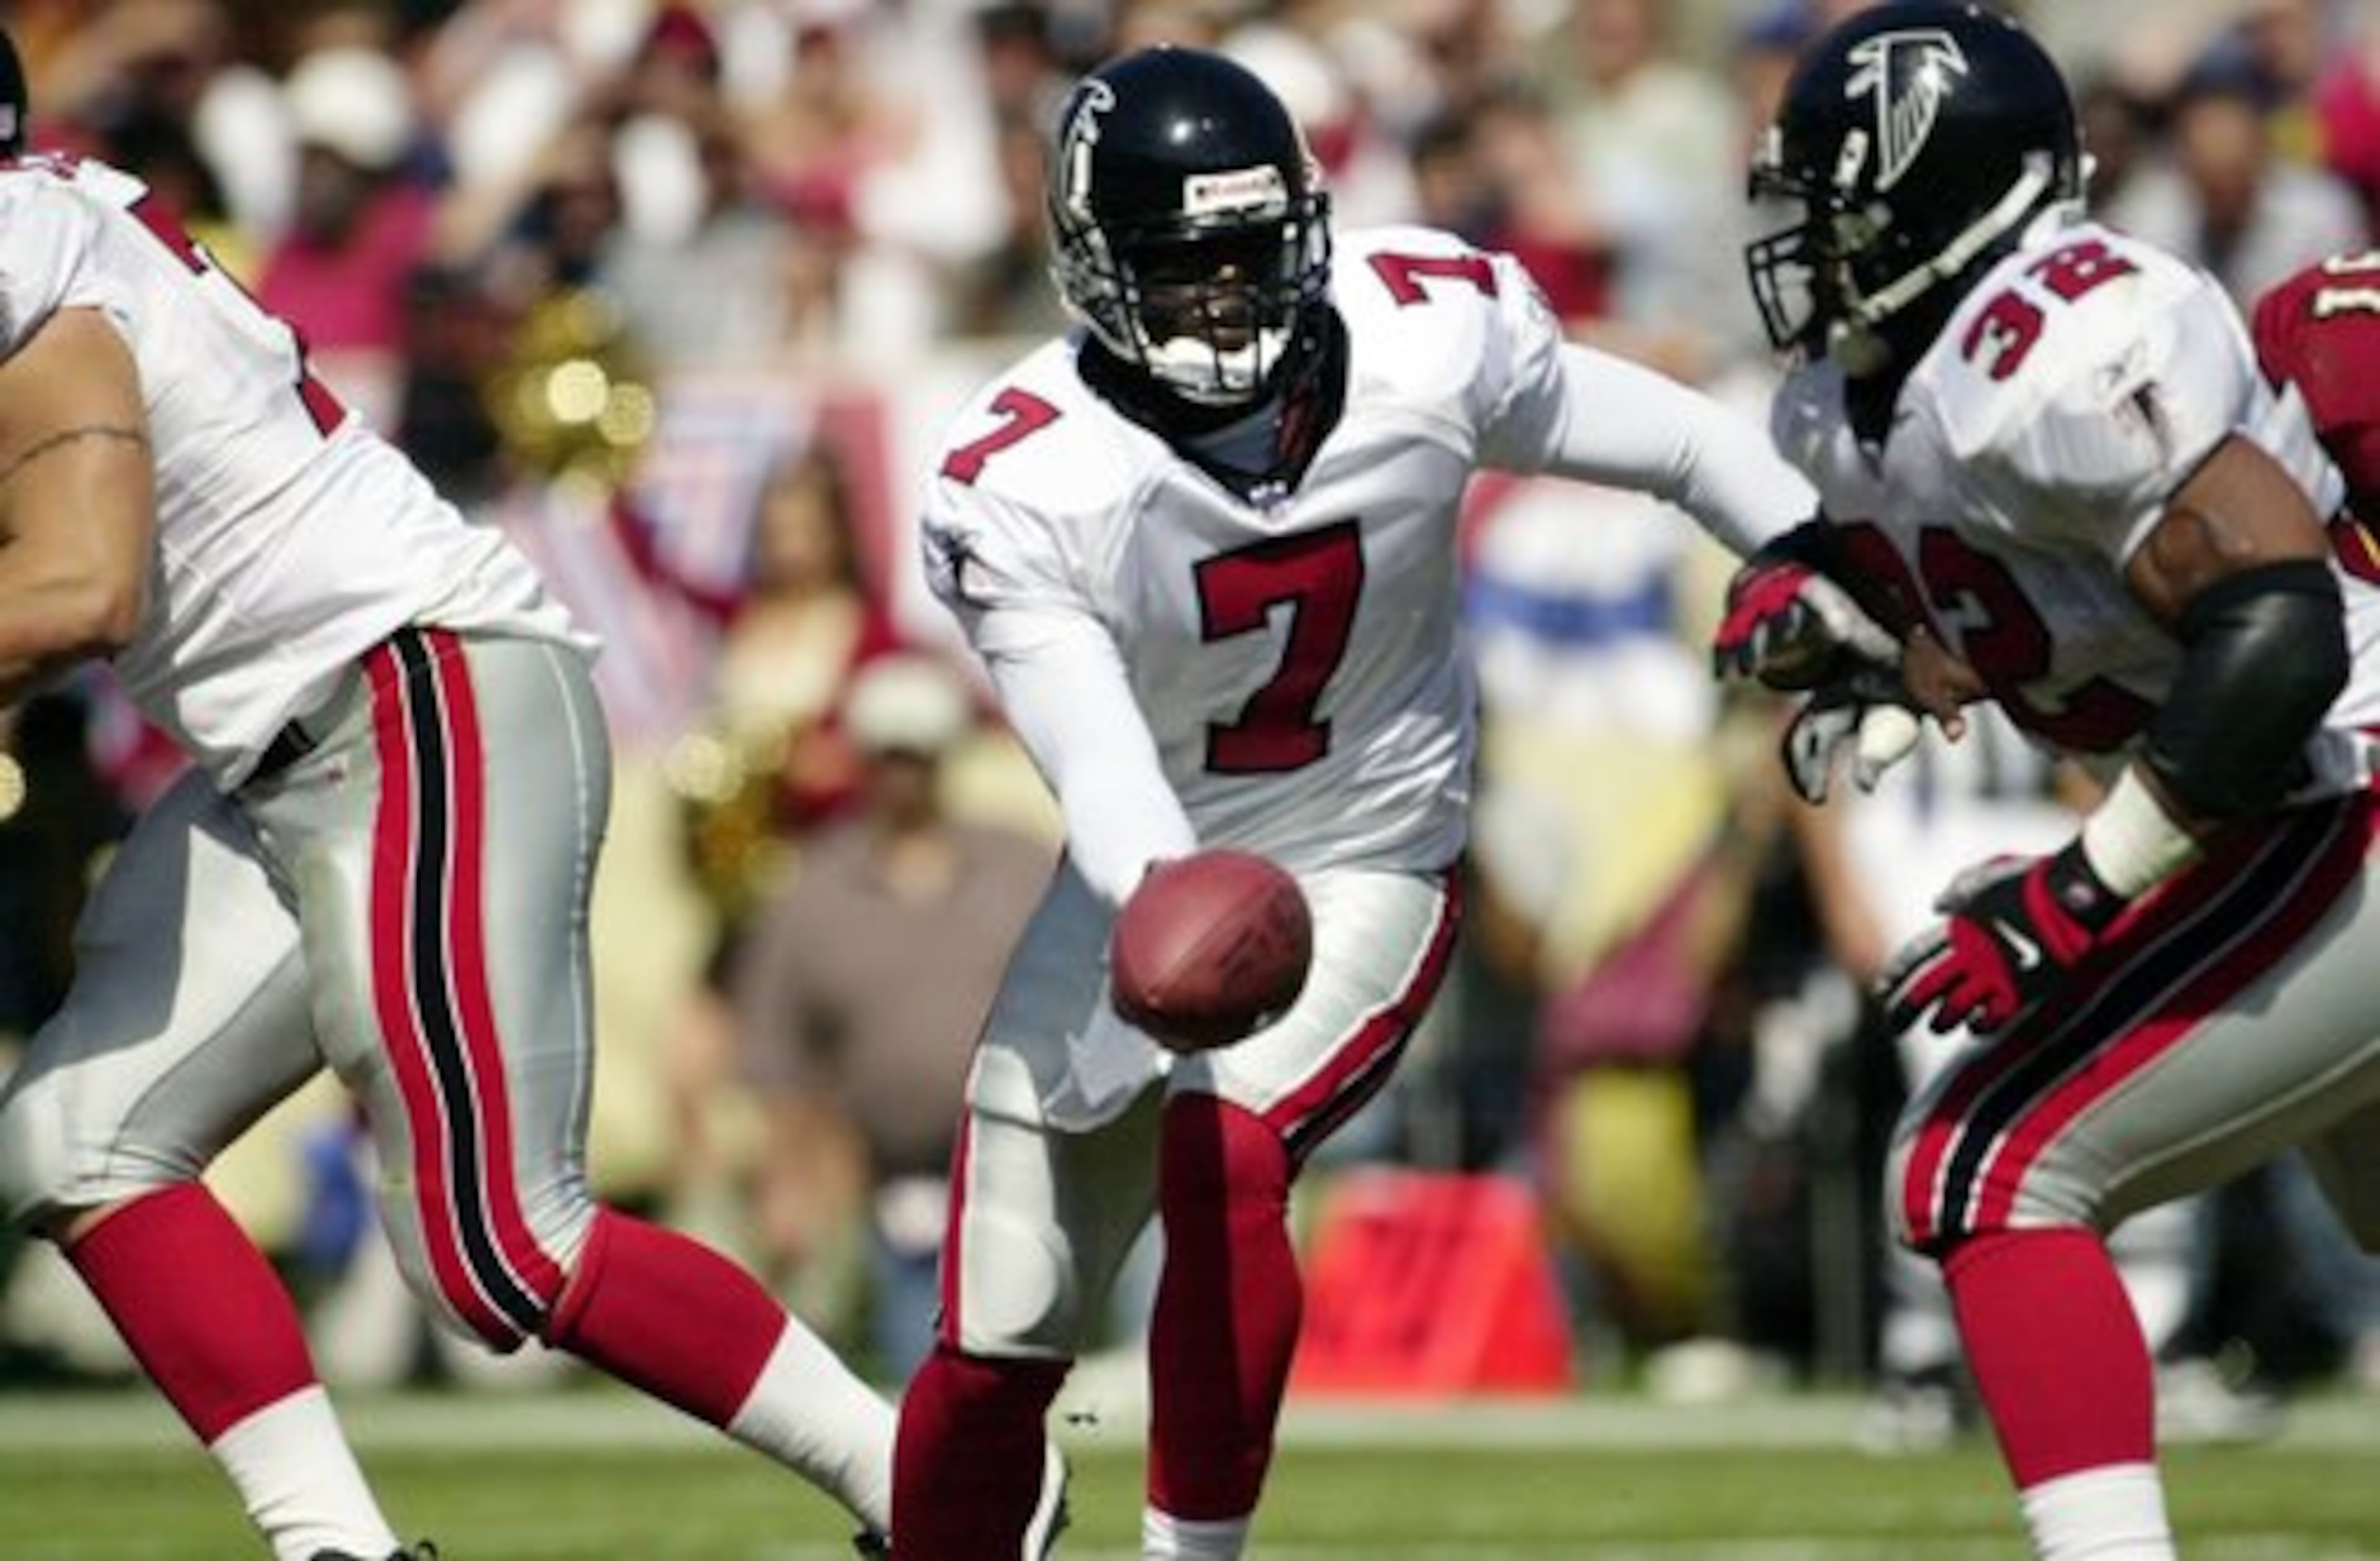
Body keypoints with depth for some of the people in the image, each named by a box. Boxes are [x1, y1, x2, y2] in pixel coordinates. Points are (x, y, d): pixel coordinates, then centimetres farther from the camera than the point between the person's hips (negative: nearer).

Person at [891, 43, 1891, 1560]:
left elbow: (1680, 443, -1)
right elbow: (1103, 770, -33)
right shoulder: (1020, 486, -22)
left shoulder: (1429, 337, -17)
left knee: (1224, 1159, -30)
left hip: (1361, 866, -1)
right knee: (992, 1354, 2)